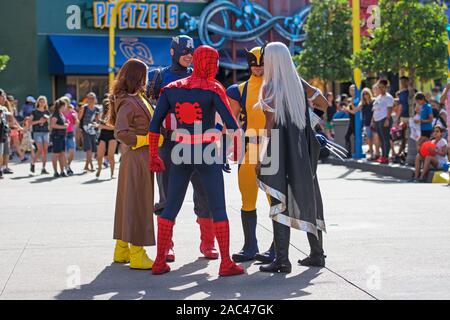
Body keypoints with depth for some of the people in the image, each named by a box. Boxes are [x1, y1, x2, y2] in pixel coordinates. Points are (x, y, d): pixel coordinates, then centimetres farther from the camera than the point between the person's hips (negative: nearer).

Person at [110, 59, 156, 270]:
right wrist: (146, 140, -20)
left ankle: (122, 249, 24)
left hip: (142, 158, 9)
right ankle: (137, 255, 0)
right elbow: (121, 133, -24)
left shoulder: (138, 98, 13)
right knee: (138, 205, -5)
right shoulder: (127, 102, -16)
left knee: (128, 203, 15)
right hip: (137, 158, -9)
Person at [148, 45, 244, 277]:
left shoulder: (171, 89, 4)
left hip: (181, 153, 4)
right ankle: (226, 263, 3)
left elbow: (154, 124, 2)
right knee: (218, 209, 4)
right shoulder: (213, 89, -8)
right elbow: (232, 125, -12)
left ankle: (160, 261, 15)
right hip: (207, 154, -4)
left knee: (171, 208, 14)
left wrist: (153, 155, 10)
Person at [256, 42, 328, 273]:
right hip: (302, 151, 6)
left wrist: (263, 157, -10)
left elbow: (270, 126, -14)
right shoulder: (299, 83, 5)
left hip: (279, 151, -6)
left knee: (280, 203, -5)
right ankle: (317, 254, 22)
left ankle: (282, 260, -8)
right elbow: (324, 104, 13)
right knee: (307, 198, 15)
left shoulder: (270, 88, -10)